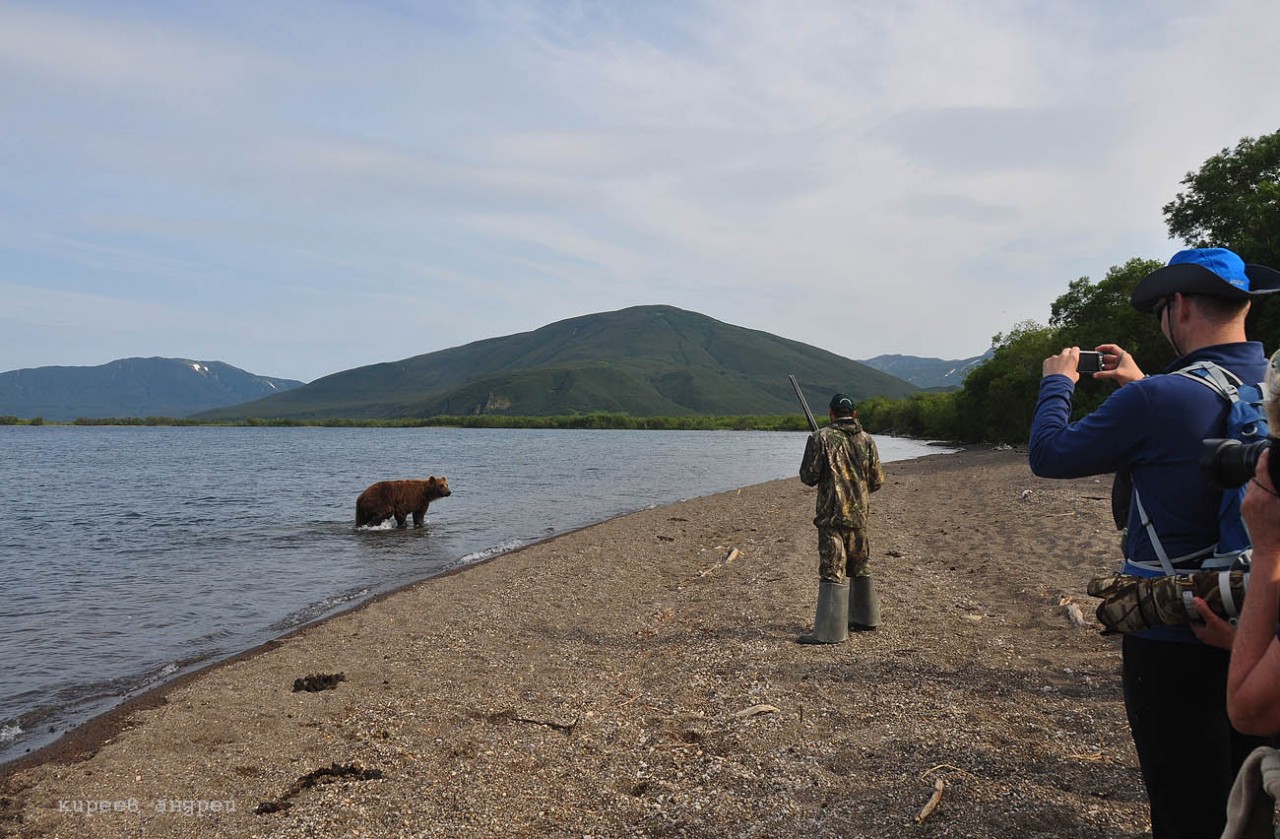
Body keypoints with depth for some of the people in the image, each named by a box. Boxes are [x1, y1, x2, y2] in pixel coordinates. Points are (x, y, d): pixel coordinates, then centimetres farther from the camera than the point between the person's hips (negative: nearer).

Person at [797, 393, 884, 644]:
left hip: (832, 514, -5)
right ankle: (865, 617, 32)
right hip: (859, 514, 5)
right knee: (860, 567, 20)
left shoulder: (821, 438, -9)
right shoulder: (867, 440, 4)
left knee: (833, 571, -6)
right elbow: (877, 481, 7)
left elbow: (809, 477, -10)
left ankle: (830, 631, -7)